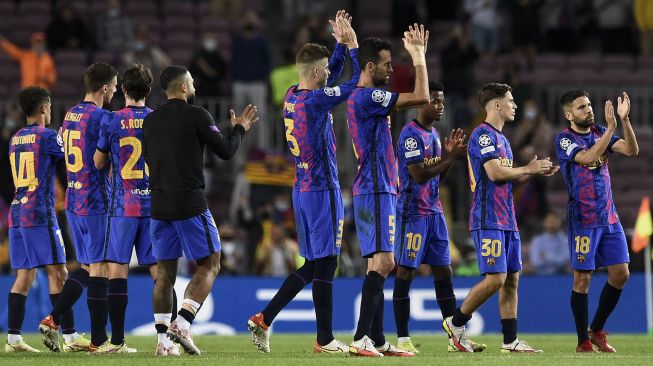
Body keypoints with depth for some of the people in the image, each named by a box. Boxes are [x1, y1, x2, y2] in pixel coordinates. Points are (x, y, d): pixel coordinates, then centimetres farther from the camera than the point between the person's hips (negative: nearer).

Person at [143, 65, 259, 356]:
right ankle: (182, 324, -12)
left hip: (159, 206, 6)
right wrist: (240, 128, 15)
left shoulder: (150, 121, 10)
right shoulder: (196, 115, -7)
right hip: (190, 205, -6)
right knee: (210, 266, 4)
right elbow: (226, 151, -4)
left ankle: (162, 339, 2)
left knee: (165, 272, 9)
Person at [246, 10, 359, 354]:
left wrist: (341, 45, 22)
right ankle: (325, 339, 1)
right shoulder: (316, 100, -16)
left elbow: (331, 79, 27)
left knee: (312, 265, 13)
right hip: (322, 190, -9)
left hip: (302, 189, 9)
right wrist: (352, 44, 2)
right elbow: (357, 81, -8)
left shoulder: (291, 97, 9)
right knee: (325, 264, -3)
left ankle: (263, 319, 8)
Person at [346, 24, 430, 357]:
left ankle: (377, 341, 10)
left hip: (379, 189, 11)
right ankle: (361, 338, -22)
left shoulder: (364, 98, 17)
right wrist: (418, 55, -8)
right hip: (375, 190, -11)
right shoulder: (366, 97, -14)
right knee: (382, 261, -16)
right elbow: (421, 97, -16)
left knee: (381, 264, 10)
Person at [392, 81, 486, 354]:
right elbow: (419, 175, -21)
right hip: (413, 212, -9)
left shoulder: (433, 134, 15)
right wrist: (451, 157, -18)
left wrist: (450, 154, 5)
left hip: (435, 212, 9)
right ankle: (403, 339, -1)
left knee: (444, 274, 7)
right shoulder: (411, 134, -13)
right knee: (405, 273, -4)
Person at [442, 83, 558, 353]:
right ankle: (456, 323, 2)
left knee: (512, 279, 6)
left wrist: (535, 173, 10)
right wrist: (528, 169, -8)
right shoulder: (483, 135, -10)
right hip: (488, 219, -10)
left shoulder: (501, 138, 20)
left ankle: (510, 341, 7)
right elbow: (495, 173, -20)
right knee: (496, 278, -13)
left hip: (507, 220, 10)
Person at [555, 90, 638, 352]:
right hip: (583, 220, -6)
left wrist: (625, 120, -14)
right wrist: (611, 127, -26)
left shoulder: (600, 133, 10)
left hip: (609, 217, 6)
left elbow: (632, 150, -1)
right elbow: (588, 157, -24)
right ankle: (583, 341, 4)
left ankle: (596, 331, 17)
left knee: (620, 274, 1)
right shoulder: (565, 139, -7)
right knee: (583, 278, -5)